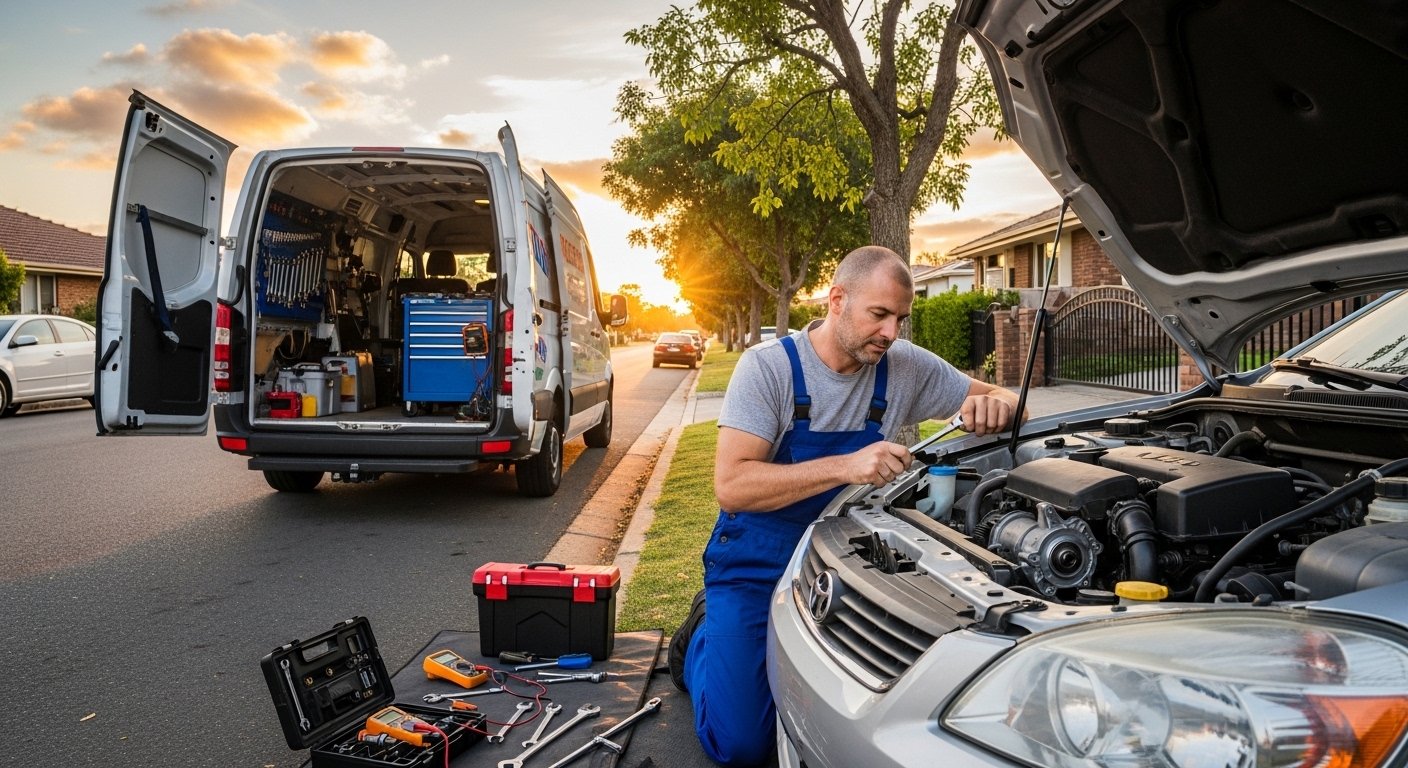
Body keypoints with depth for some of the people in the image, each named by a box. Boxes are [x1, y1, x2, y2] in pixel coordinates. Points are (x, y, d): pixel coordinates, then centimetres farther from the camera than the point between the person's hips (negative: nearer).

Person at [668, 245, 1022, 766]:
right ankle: (705, 634, 18)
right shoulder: (768, 366, -16)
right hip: (755, 568, -4)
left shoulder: (905, 368, -4)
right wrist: (846, 466, -36)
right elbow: (731, 485, -26)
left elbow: (1006, 400, 6)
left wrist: (995, 406, -20)